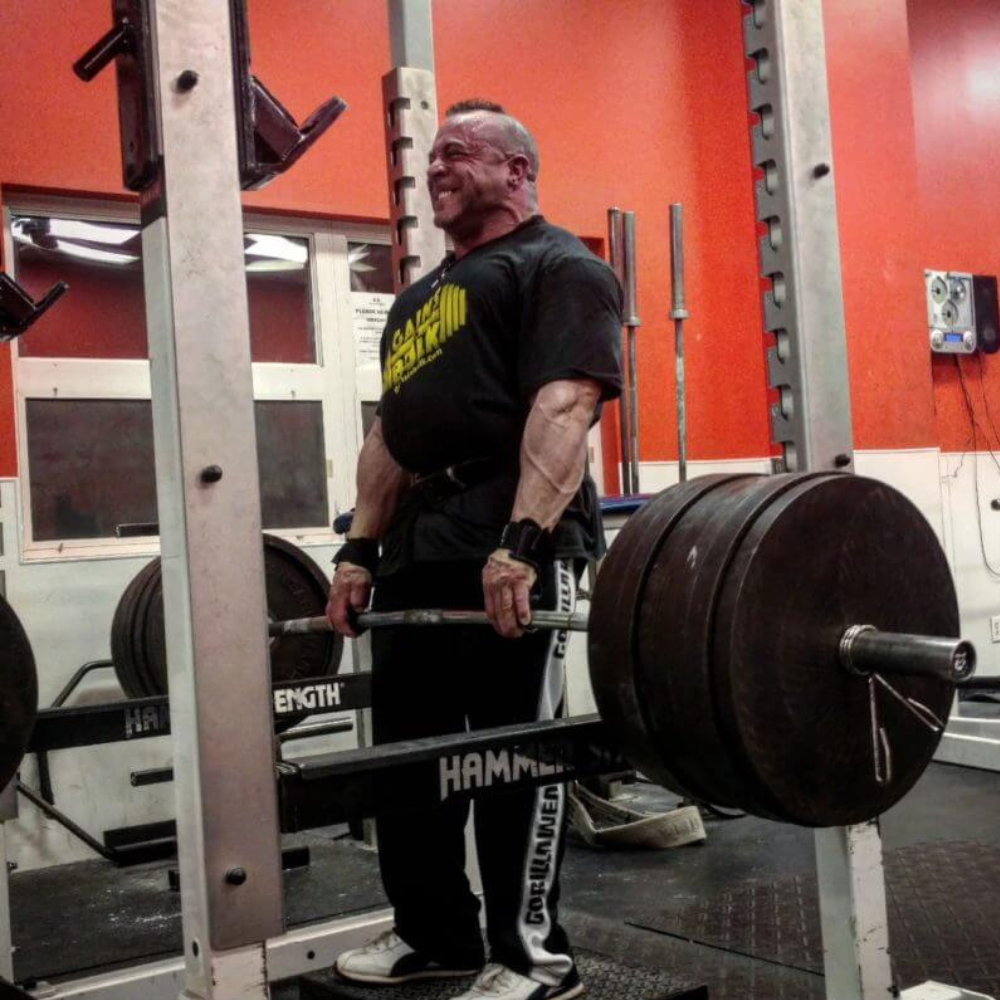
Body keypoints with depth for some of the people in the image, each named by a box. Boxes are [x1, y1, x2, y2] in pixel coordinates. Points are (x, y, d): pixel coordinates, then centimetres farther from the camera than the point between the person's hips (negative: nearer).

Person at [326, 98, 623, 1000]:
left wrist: (521, 542, -27)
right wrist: (360, 550, 15)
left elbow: (565, 403, -16)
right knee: (407, 747, 13)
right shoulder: (421, 296, 26)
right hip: (418, 551, 9)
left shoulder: (558, 268, -1)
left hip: (513, 548, -9)